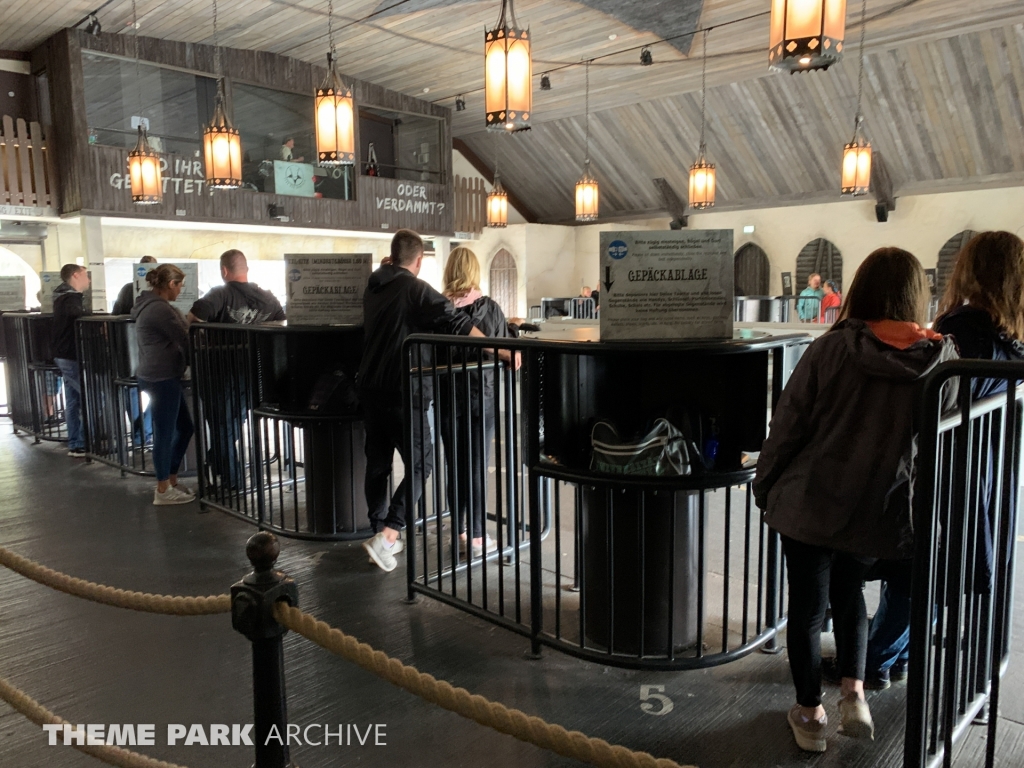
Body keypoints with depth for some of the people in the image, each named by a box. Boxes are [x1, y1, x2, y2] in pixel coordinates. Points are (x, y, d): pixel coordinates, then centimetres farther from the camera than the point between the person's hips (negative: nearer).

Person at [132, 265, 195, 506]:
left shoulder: (150, 304, 15)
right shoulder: (159, 309, -18)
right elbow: (184, 339, -14)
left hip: (162, 376, 11)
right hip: (162, 378, -11)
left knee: (184, 428, 15)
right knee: (165, 433, -1)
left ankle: (170, 481, 25)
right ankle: (163, 491, 9)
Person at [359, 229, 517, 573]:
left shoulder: (373, 288, 11)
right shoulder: (415, 289, -11)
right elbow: (458, 324, -19)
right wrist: (503, 352, -17)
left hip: (370, 387, 8)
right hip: (402, 391, -7)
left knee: (378, 462, 14)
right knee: (420, 462, 0)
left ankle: (380, 533, 23)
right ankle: (386, 535, -6)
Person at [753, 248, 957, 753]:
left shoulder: (833, 348, -13)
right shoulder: (942, 359, -6)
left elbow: (788, 424, -9)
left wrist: (764, 486, 3)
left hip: (811, 502, -3)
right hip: (881, 509, 3)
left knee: (807, 606, 13)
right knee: (849, 591, 28)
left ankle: (810, 715, 26)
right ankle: (854, 694, 21)